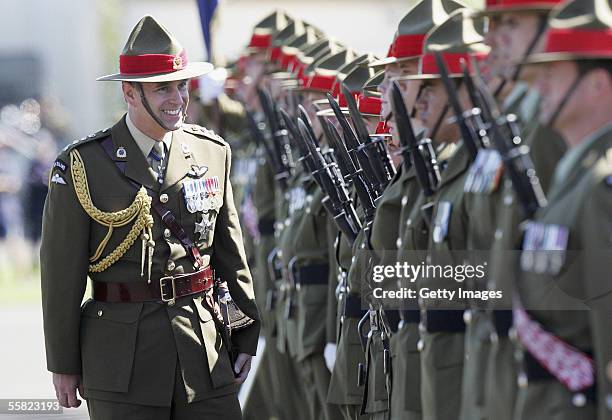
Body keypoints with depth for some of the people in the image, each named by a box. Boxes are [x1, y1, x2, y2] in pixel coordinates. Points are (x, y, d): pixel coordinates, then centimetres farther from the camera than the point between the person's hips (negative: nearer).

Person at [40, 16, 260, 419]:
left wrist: (246, 336, 12)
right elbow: (61, 272, -2)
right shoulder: (83, 164, -4)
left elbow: (232, 253, 13)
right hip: (123, 356, -3)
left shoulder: (214, 152, 8)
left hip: (207, 351, 3)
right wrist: (64, 365, -1)